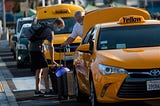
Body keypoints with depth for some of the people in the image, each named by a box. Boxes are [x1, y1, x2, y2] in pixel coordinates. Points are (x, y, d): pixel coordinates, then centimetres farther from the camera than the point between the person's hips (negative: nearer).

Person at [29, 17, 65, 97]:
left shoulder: (46, 27, 15)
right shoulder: (50, 31, -14)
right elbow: (50, 46, -15)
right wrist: (52, 60, -12)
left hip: (33, 49, 10)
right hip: (37, 49, -10)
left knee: (39, 70, 14)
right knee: (45, 69, -11)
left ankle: (37, 91, 17)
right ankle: (47, 91, -14)